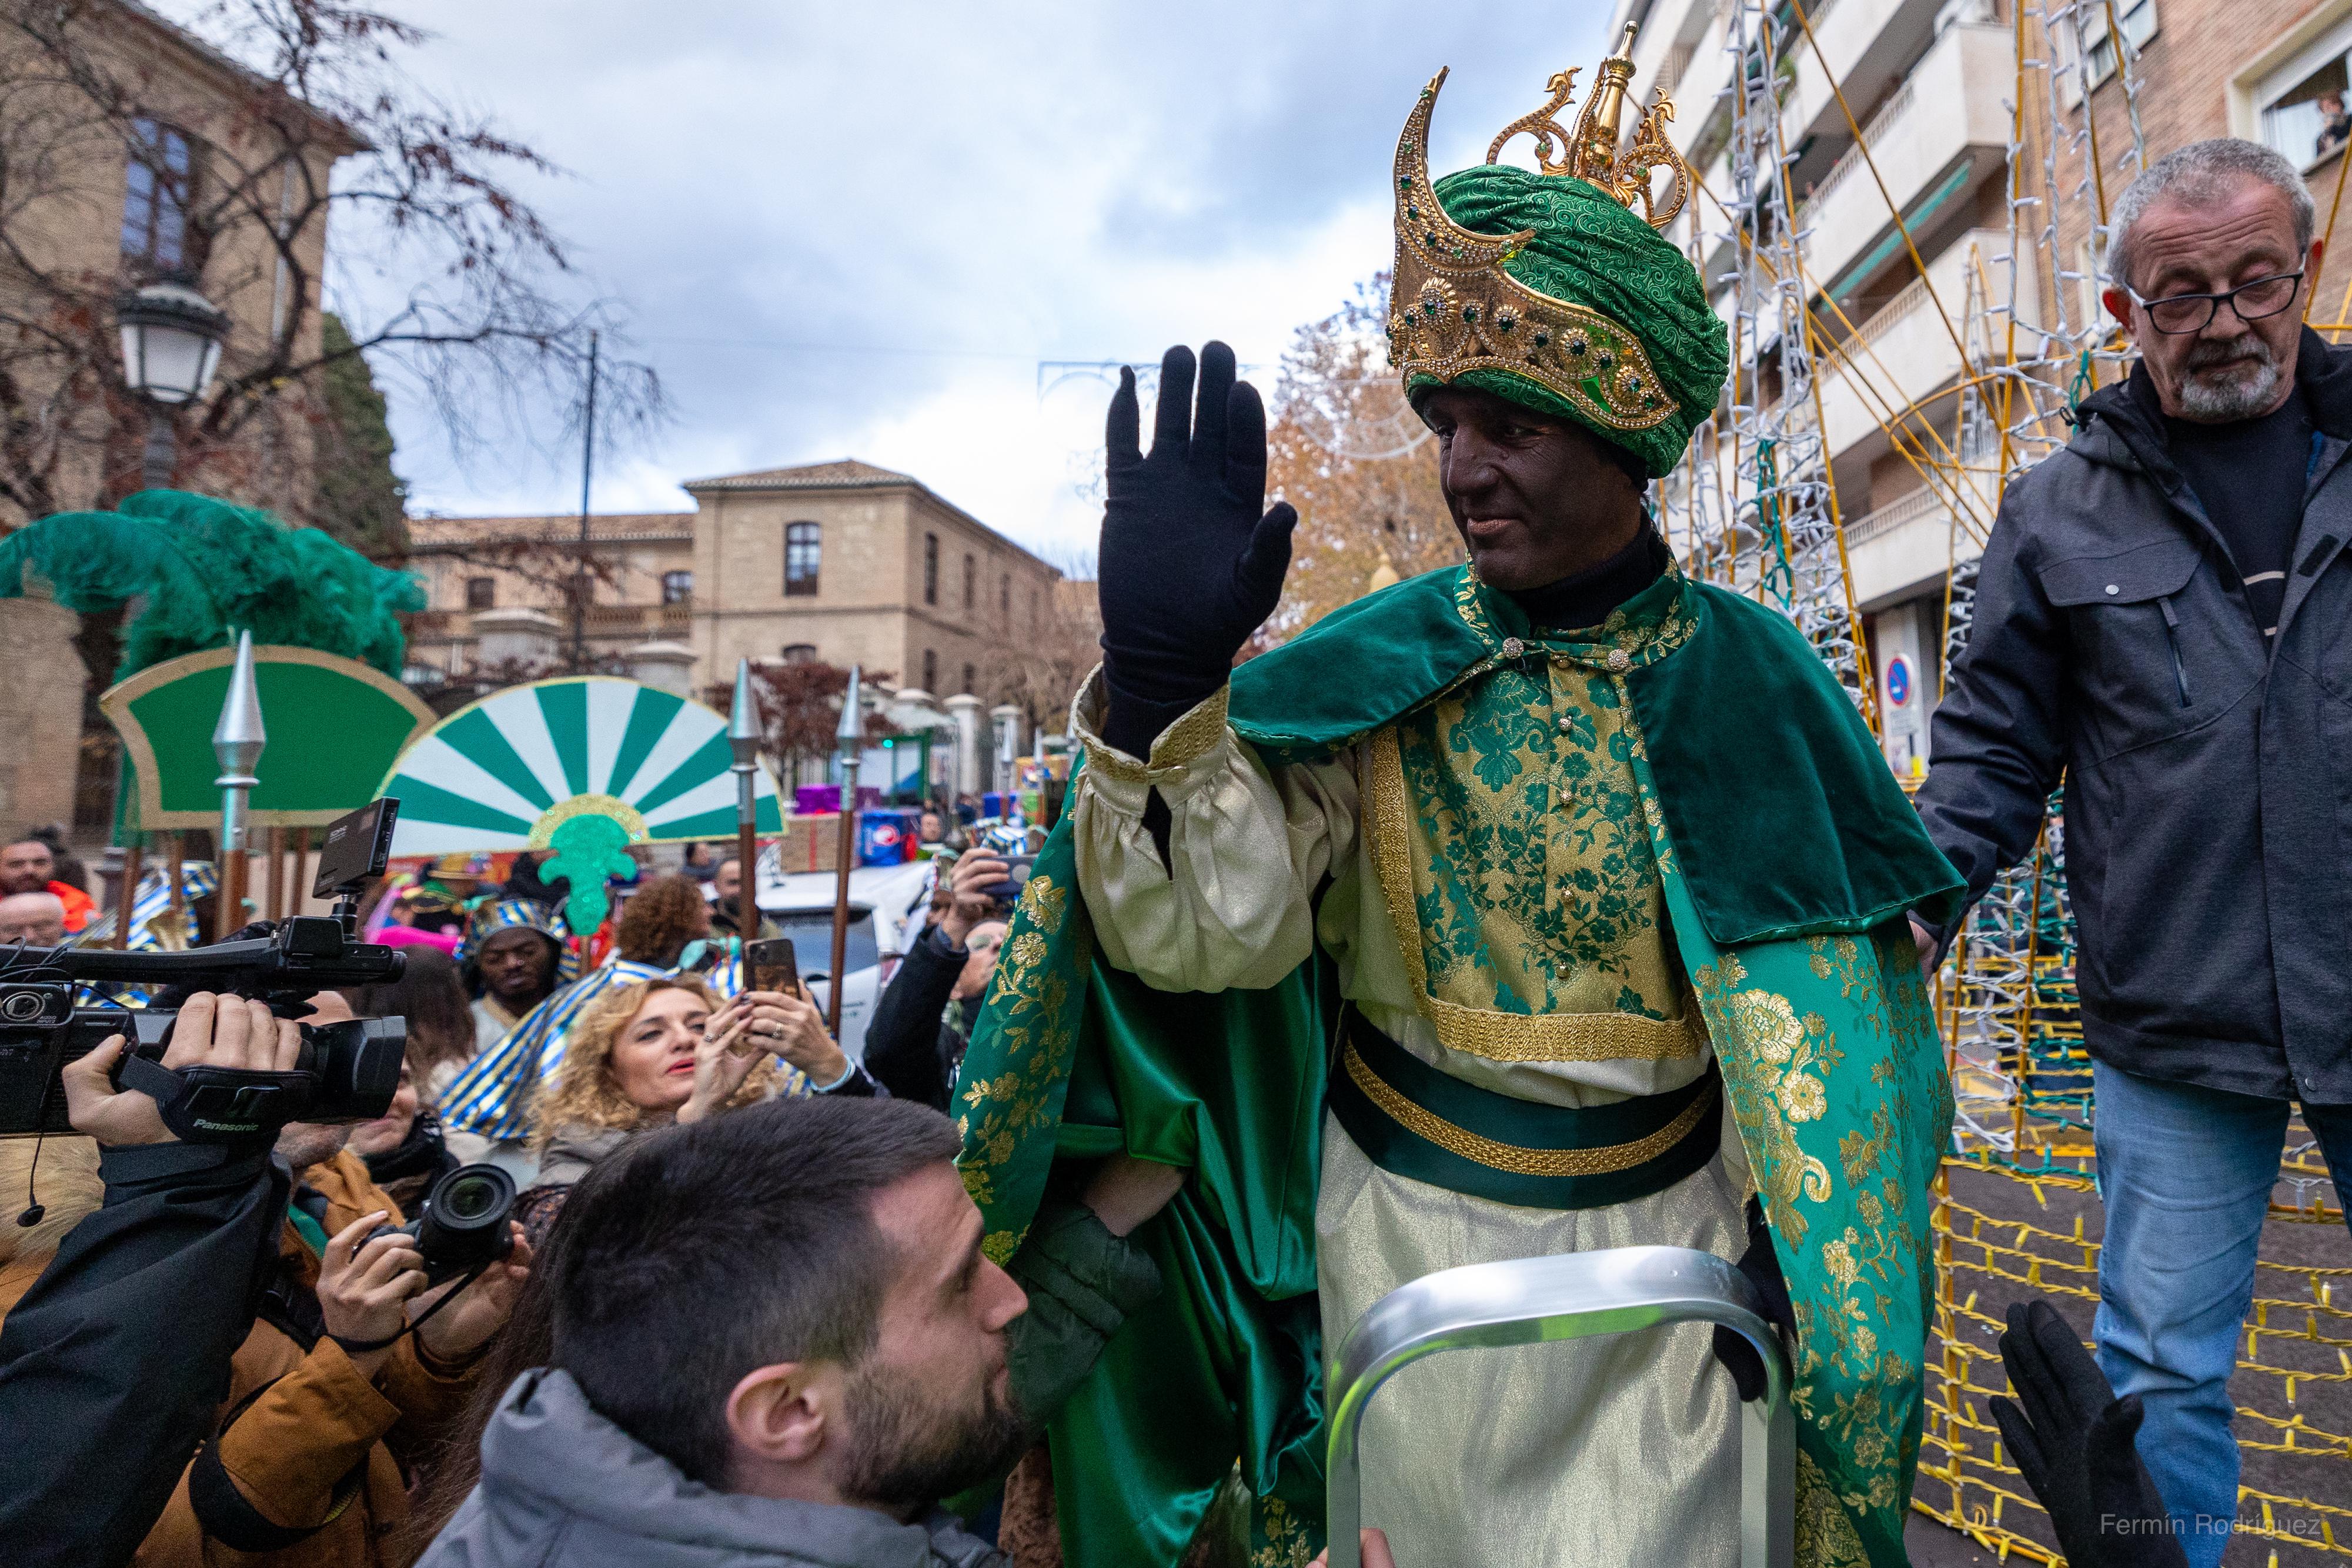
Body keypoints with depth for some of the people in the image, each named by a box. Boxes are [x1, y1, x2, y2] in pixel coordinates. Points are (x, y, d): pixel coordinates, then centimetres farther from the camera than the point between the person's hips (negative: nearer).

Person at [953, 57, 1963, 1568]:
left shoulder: (1743, 680, -7)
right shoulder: (1378, 667, -9)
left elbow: (1818, 1007, -1)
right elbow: (1209, 929, -20)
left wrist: (1790, 1253, -5)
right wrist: (1162, 680, -33)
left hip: (1659, 1242, 0)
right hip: (1400, 1231, 0)